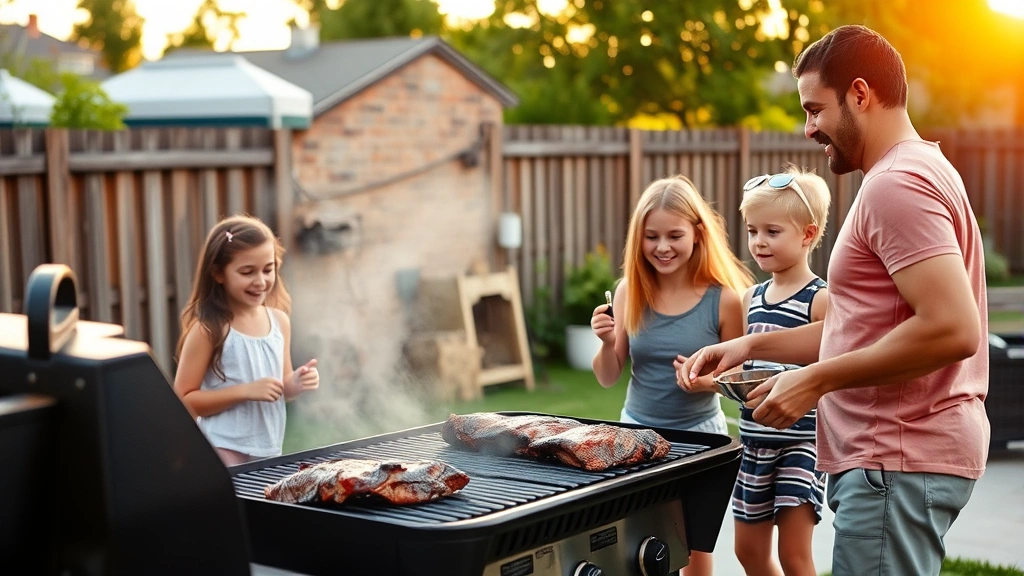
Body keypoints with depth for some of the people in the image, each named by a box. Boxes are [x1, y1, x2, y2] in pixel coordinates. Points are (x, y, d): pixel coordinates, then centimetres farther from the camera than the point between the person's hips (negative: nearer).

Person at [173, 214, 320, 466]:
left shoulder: (279, 321, 3)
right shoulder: (208, 329, -14)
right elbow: (183, 401, -14)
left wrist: (295, 384, -5)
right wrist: (246, 391, -20)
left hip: (269, 452, 5)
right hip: (224, 455, -5)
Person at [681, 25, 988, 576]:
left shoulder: (897, 184, -15)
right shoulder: (916, 171, 19)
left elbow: (952, 330, -25)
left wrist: (817, 381, -19)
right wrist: (753, 345, 13)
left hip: (897, 462, -10)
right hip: (891, 452, 10)